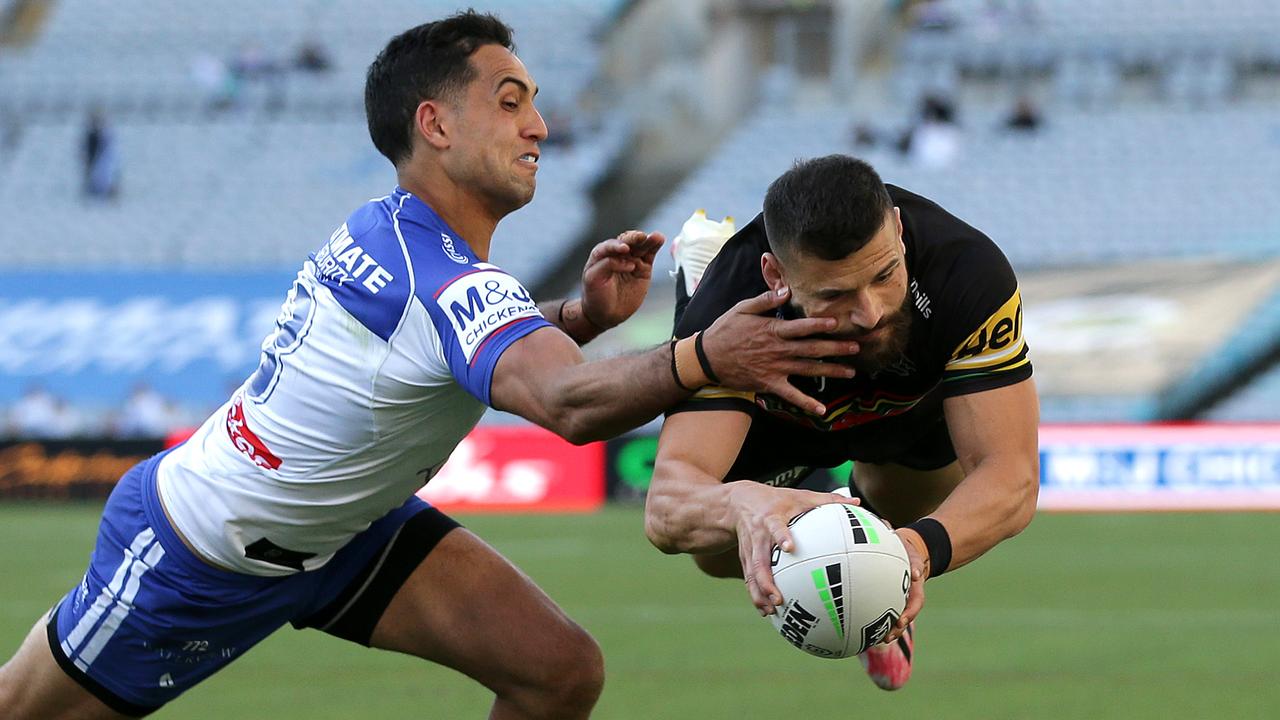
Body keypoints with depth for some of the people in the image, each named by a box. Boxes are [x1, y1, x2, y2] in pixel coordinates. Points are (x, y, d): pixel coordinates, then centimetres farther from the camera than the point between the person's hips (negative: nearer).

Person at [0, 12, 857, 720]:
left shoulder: (389, 231, -7)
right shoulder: (443, 282, -34)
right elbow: (568, 404, -53)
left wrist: (582, 317, -9)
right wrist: (701, 359, -69)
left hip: (341, 526, 9)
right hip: (199, 555, -9)